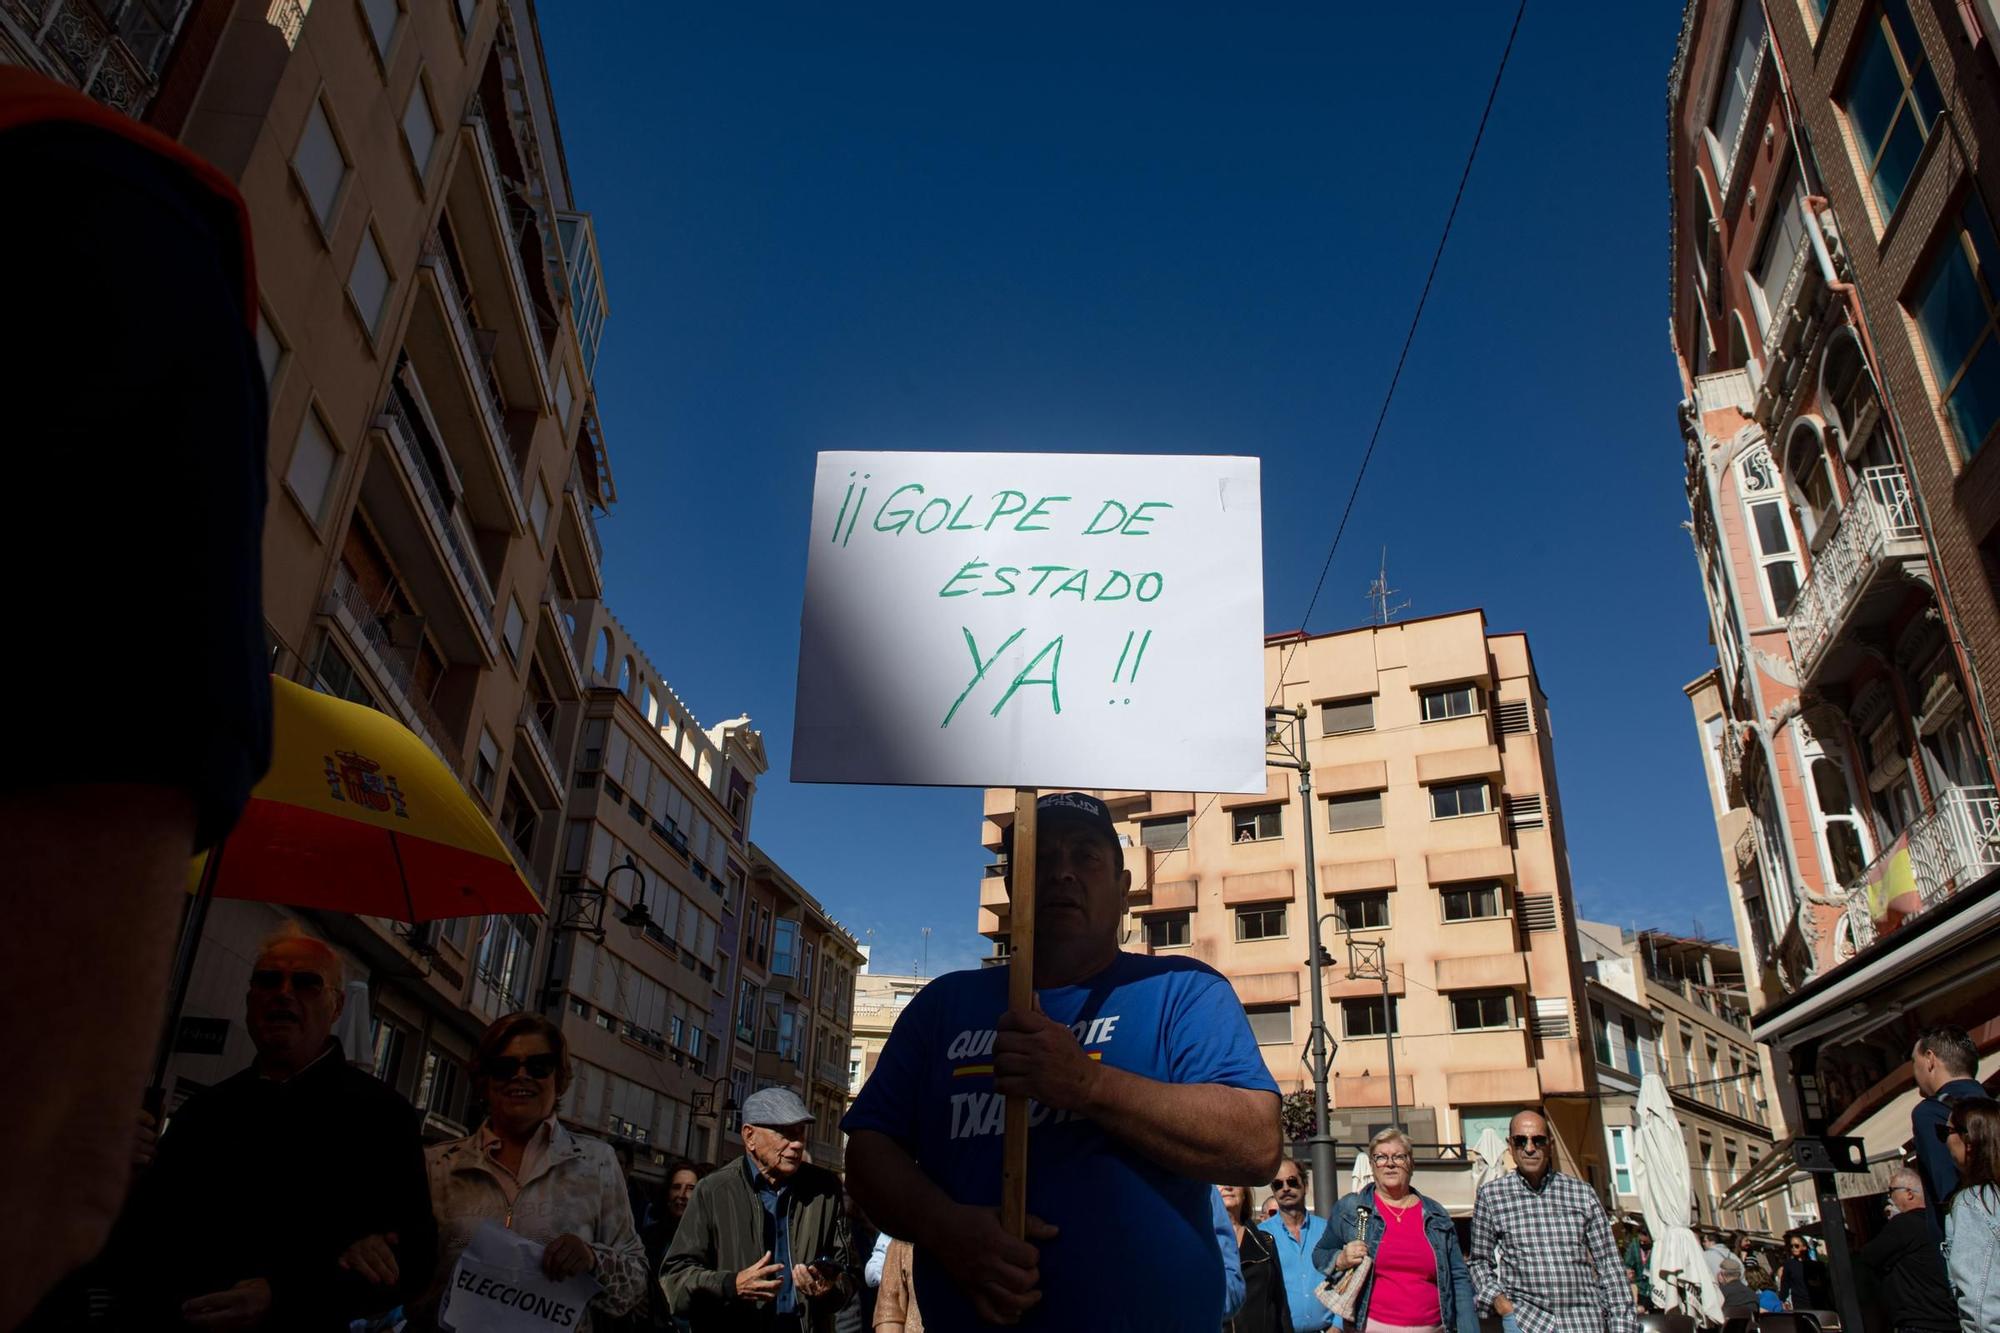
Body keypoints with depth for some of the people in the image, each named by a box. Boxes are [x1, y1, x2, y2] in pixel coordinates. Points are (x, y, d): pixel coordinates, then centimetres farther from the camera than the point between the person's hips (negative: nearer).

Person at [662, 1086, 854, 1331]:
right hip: (731, 1326, -1)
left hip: (809, 1325, 1)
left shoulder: (825, 1190, 6)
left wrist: (831, 1290, -7)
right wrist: (731, 1286, -15)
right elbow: (674, 1278, 0)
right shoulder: (713, 1193, 1)